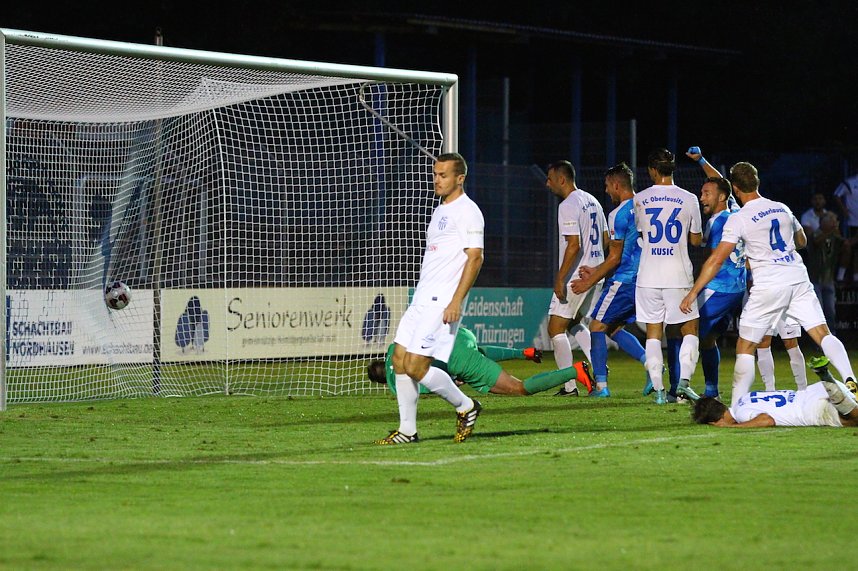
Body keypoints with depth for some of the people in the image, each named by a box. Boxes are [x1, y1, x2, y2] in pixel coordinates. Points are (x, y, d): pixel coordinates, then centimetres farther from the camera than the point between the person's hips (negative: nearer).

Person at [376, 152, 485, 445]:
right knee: (399, 360, 3)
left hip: (442, 301, -9)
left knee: (416, 366, -13)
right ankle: (407, 430, 9)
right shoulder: (440, 211, 20)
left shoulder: (467, 211, -9)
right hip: (422, 300, 9)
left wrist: (456, 301, -22)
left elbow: (475, 258, -16)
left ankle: (465, 406, 5)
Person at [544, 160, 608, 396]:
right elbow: (605, 238, 18)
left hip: (576, 276, -9)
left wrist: (560, 278, -20)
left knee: (556, 327, -2)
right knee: (575, 323, 25)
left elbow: (574, 245, -22)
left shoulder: (568, 205, -15)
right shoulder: (592, 201, 13)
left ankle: (570, 386, -6)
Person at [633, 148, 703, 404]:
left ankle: (658, 390, -1)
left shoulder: (639, 200, 1)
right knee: (689, 330, 9)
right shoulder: (688, 199, -2)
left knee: (653, 332, 5)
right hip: (679, 275, -1)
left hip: (649, 275, 1)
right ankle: (684, 379, -10)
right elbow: (696, 240, 7)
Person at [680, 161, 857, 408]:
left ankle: (737, 407, 0)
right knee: (823, 335, 1)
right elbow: (802, 241, 29)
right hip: (799, 277, 4)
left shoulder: (739, 219, -4)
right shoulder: (783, 209, 11)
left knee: (745, 348, 5)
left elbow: (716, 260, -9)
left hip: (769, 286, -4)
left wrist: (692, 293, -6)